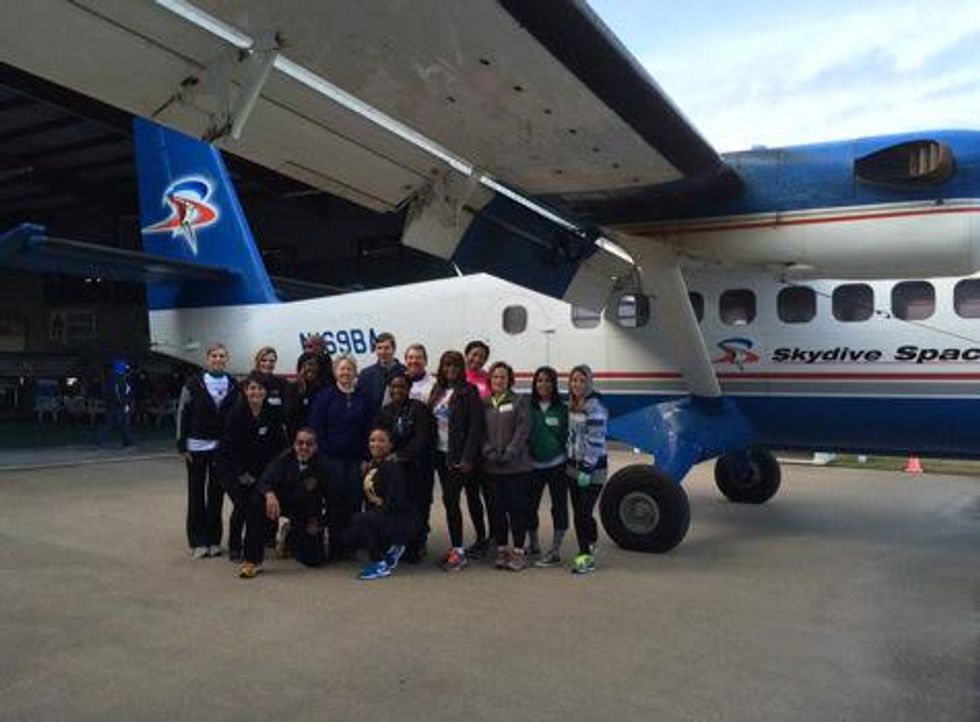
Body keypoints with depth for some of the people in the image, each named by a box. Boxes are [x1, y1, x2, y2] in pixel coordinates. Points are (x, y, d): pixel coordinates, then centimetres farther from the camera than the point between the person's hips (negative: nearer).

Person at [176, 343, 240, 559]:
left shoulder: (232, 385, 4)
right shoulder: (194, 383, -3)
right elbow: (182, 413, -2)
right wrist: (182, 445, -6)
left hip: (221, 447, 2)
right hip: (197, 446, -2)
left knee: (217, 493, 7)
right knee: (196, 493, 4)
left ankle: (213, 540, 17)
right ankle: (197, 542, 13)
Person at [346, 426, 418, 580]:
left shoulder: (393, 467, -17)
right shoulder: (370, 467, 8)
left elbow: (395, 502, -23)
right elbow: (368, 500, 11)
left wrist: (376, 513, -16)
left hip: (402, 520, -8)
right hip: (382, 516, 8)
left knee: (359, 520, -24)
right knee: (351, 537, -3)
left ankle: (380, 565, -11)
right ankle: (391, 548, 16)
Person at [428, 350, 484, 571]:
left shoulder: (469, 391, -7)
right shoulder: (437, 390, 11)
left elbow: (475, 426, -12)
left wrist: (467, 458, -17)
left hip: (459, 455, -6)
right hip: (441, 453, 6)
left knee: (450, 499, -9)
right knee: (450, 500, 9)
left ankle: (458, 551, 0)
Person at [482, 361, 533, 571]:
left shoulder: (519, 401, 2)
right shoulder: (483, 404, 11)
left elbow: (523, 430, -7)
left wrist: (509, 454, -15)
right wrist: (490, 452, -9)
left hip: (516, 466, -3)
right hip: (491, 467, 3)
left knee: (517, 509, 1)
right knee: (496, 509, 7)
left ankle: (518, 551, 10)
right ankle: (502, 549, 19)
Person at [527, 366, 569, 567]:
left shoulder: (562, 409, -3)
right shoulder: (529, 407, 1)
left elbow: (568, 435, 0)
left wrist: (569, 457, -6)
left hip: (557, 465, -2)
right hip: (534, 465, 2)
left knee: (559, 506, 3)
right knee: (530, 505, 10)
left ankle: (555, 552, 12)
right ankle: (533, 545, 30)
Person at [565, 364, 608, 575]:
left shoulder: (594, 407, -14)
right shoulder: (571, 405, 11)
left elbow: (595, 441, -18)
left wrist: (587, 469, -20)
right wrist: (569, 461, 13)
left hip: (591, 469, -8)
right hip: (573, 466, 8)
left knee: (584, 512, -7)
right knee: (578, 512, 10)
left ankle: (587, 556, 3)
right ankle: (587, 552, 20)